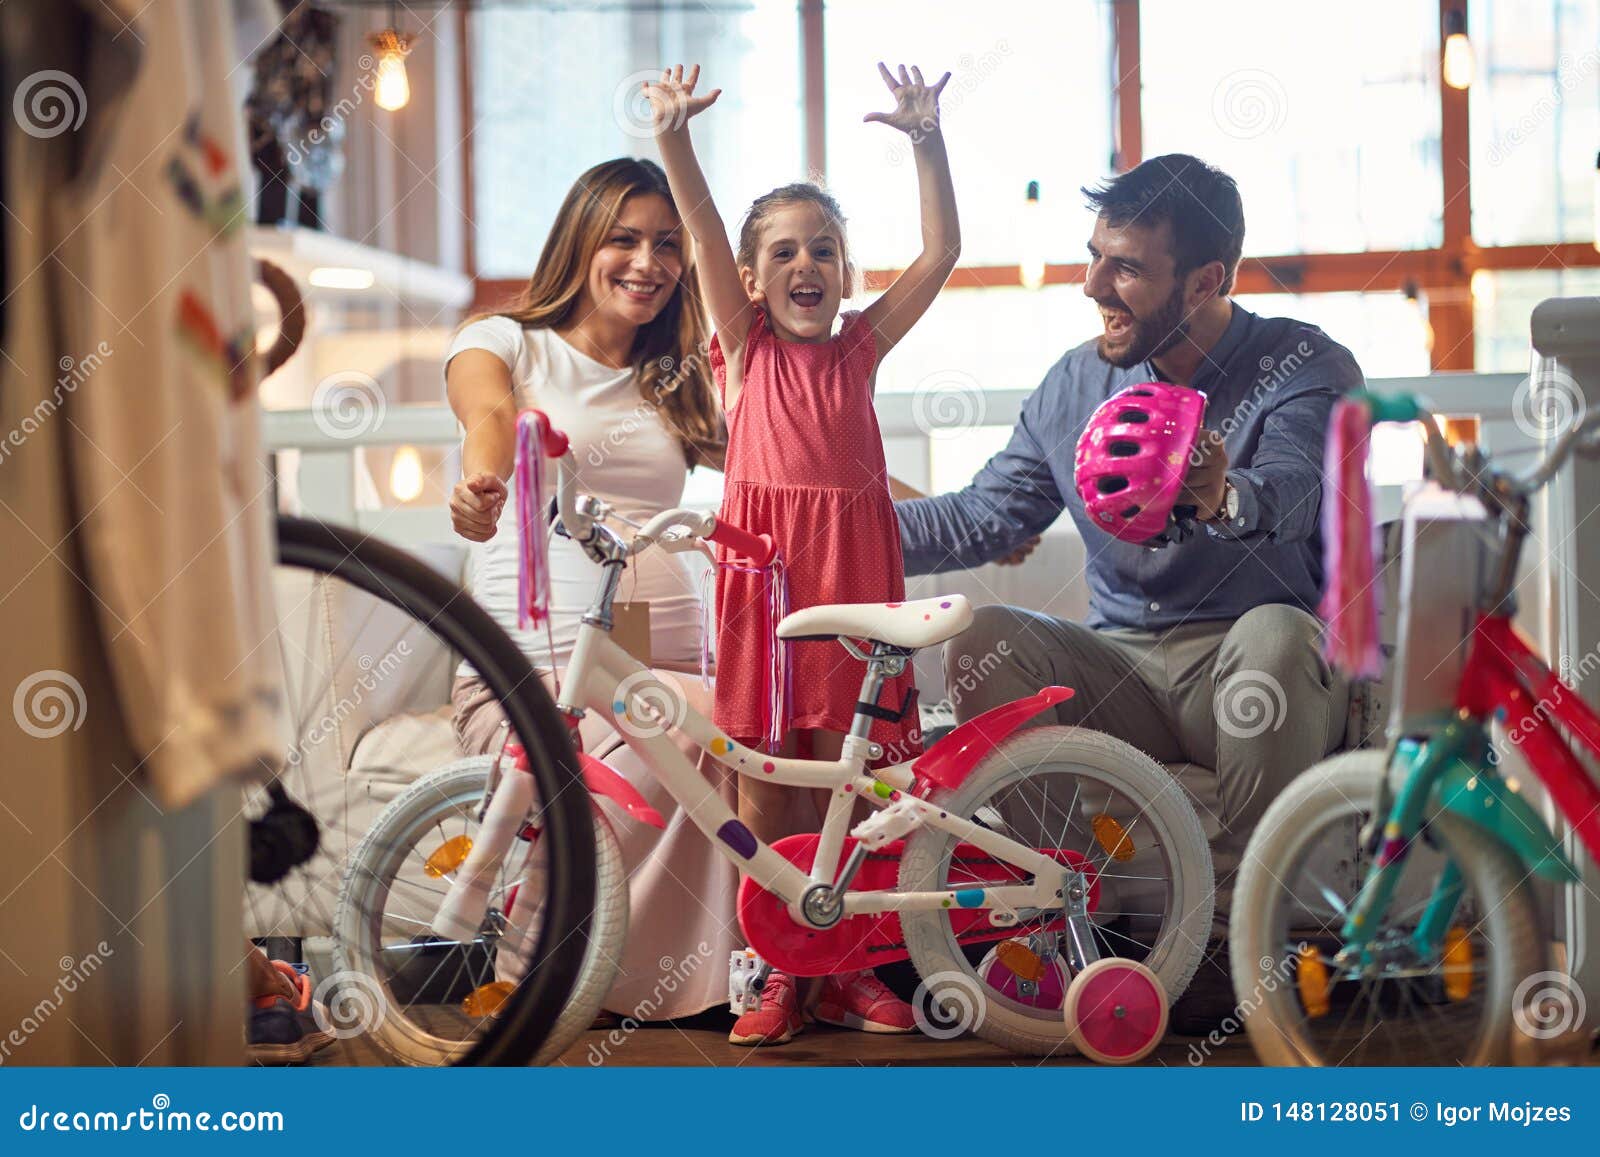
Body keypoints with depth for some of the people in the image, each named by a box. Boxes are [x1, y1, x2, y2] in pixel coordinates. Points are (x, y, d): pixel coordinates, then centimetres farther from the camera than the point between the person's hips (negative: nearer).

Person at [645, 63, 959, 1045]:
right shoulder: (744, 346, 6)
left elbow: (942, 251, 2)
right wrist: (675, 137, -22)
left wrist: (927, 141, -10)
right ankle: (776, 972, 10)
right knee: (761, 778, 2)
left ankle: (849, 969, 15)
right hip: (762, 561, -1)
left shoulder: (862, 345, 10)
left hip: (854, 567, 1)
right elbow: (706, 235, -8)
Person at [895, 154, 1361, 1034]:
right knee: (979, 638, -23)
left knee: (1273, 633, -38)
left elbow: (1291, 489, -27)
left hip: (1256, 687, -4)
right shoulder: (1078, 383, 10)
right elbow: (984, 518, 14)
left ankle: (1233, 928, -24)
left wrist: (1223, 497, -52)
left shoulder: (1305, 368, -6)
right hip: (1124, 678, 4)